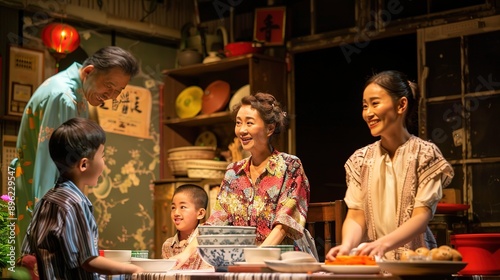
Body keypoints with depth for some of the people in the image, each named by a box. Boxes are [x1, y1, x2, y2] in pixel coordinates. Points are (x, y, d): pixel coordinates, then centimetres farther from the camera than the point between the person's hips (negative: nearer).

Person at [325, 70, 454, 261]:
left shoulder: (425, 154, -1)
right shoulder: (360, 159, 11)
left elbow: (421, 217, -9)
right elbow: (356, 216, 5)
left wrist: (383, 244, -26)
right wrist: (346, 246, -17)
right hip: (370, 261, 4)